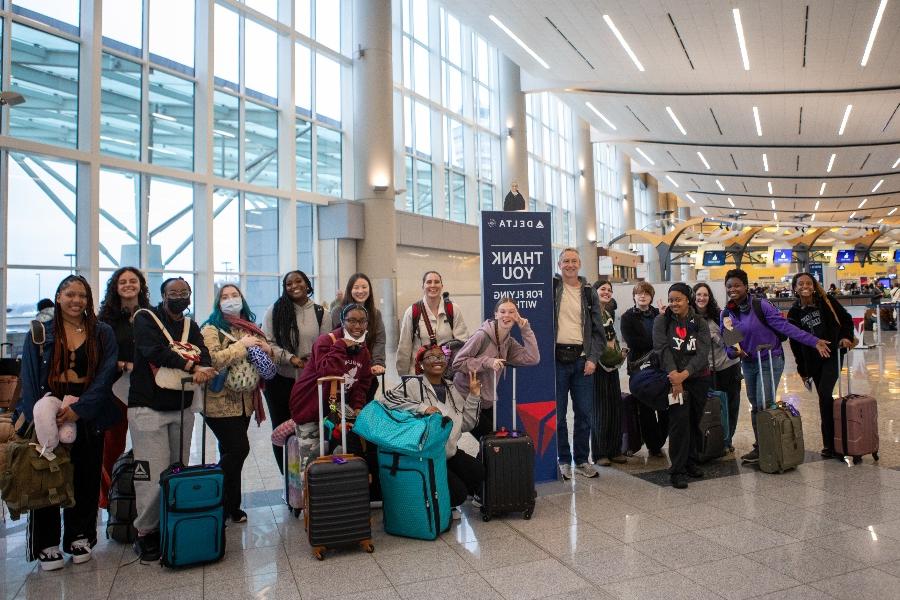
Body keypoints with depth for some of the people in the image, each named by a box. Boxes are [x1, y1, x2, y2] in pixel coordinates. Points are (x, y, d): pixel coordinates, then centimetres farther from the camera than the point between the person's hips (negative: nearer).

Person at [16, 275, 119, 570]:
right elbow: (29, 378, 1)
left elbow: (105, 375, -4)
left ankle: (79, 537, 23)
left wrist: (79, 409, -14)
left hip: (88, 416, 0)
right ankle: (46, 544, 16)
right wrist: (37, 416, -11)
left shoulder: (103, 333, 4)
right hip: (48, 415, 0)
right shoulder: (39, 334, 5)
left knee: (85, 478, 7)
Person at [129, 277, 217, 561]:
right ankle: (145, 532, 9)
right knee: (153, 475, -6)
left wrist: (203, 368, -23)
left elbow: (203, 354, -1)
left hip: (182, 409, 5)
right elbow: (156, 351, -16)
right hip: (148, 408, -5)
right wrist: (190, 367, -20)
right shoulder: (146, 318, 1)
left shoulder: (191, 327, 16)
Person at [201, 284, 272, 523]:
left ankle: (230, 506, 22)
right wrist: (242, 345, -18)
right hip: (222, 402, -6)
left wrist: (266, 349, -3)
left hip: (244, 402, 6)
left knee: (231, 452, 12)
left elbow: (267, 358, 19)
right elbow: (212, 360, -22)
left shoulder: (251, 328, 13)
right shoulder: (211, 329, -6)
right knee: (238, 449, -9)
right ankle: (228, 507, 8)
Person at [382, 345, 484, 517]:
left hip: (451, 452, 7)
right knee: (458, 493, -16)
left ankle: (449, 504, 17)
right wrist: (422, 407, -32)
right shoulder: (414, 385, -10)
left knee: (481, 474, -11)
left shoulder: (451, 389, 9)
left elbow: (466, 424, 8)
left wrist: (474, 395, -1)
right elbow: (387, 398, -26)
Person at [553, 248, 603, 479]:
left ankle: (581, 460, 22)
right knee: (558, 413, 4)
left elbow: (597, 330, 7)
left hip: (582, 359, 2)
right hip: (556, 358, -2)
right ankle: (563, 460, 18)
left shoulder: (589, 292, 9)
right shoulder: (551, 287, 4)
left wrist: (593, 358, -2)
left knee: (584, 413, 7)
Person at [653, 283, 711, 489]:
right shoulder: (662, 321, -1)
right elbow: (662, 349, -12)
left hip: (698, 378, 3)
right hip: (674, 378, -3)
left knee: (695, 421, 9)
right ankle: (677, 470, -8)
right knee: (680, 420, -14)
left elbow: (702, 353, -8)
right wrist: (674, 376, -23)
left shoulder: (700, 324, 3)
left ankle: (691, 462, 27)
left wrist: (684, 374, -23)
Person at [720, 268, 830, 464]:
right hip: (748, 363, 5)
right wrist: (734, 351, -18)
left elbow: (784, 326, -17)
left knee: (764, 406, -6)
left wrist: (814, 341, -22)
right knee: (755, 406, 13)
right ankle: (760, 445, 27)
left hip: (770, 361, -5)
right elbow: (727, 344, 4)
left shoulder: (760, 305, -15)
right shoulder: (726, 314, -1)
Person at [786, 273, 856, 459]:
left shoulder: (826, 302, -4)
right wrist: (802, 368, 7)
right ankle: (830, 442, 20)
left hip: (833, 354, -3)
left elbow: (846, 318, 6)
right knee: (824, 398, 8)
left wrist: (846, 337, -11)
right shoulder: (794, 313, 1)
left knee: (824, 394, -13)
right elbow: (795, 343, 6)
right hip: (813, 360, 3)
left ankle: (829, 442, -3)